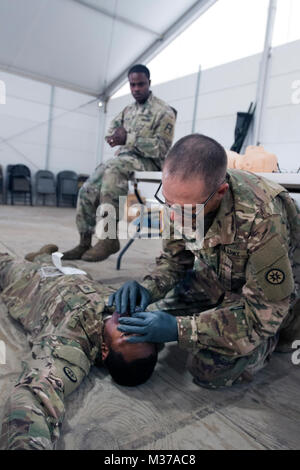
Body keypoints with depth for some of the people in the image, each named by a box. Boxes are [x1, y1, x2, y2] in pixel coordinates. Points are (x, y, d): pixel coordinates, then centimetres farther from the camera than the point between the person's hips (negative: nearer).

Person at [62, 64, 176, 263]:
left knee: (113, 169, -38)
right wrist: (117, 136, 2)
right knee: (88, 190, -12)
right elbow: (112, 133, 28)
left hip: (148, 163, -7)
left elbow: (162, 149, -13)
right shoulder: (128, 110, 20)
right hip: (123, 160, 7)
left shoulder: (163, 112, -3)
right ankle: (85, 243, -5)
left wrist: (129, 139, -21)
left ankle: (110, 238, -35)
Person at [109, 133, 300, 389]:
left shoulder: (262, 218, -38)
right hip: (217, 275, 7)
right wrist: (149, 288, -24)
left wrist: (178, 329, -35)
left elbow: (263, 313, -31)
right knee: (151, 319, 0)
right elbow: (174, 256, -4)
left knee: (211, 369, -21)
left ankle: (272, 339, 10)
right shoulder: (183, 195, -19)